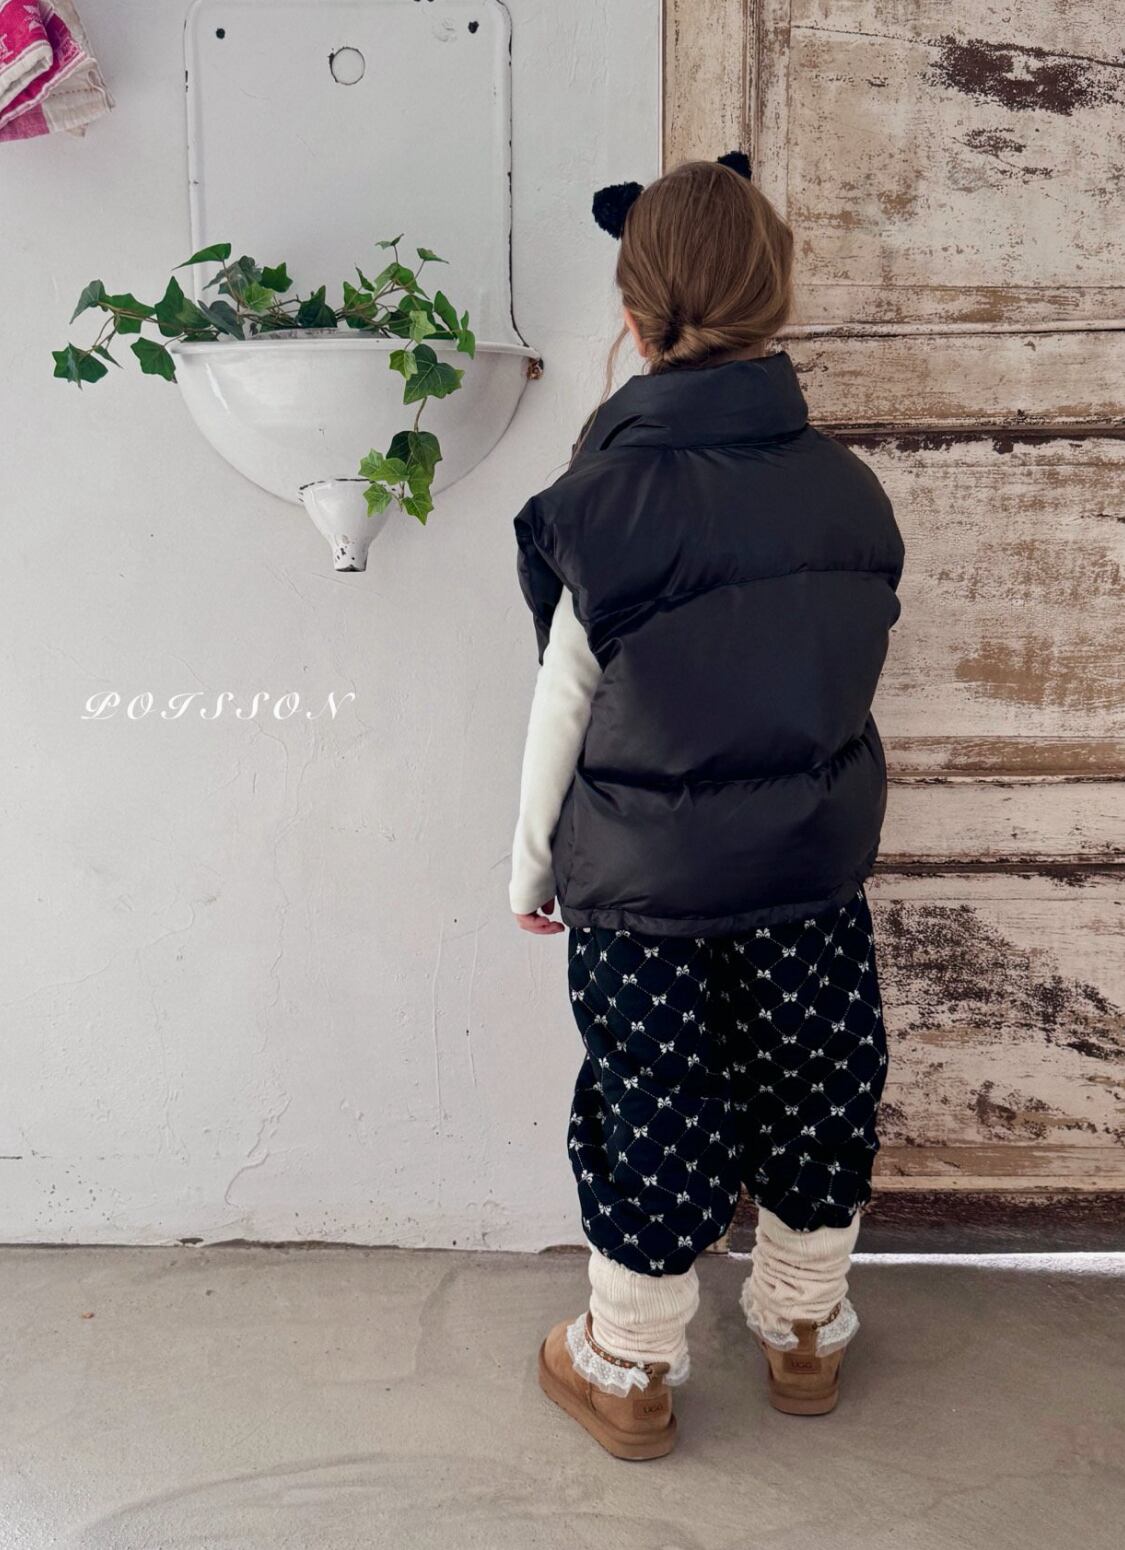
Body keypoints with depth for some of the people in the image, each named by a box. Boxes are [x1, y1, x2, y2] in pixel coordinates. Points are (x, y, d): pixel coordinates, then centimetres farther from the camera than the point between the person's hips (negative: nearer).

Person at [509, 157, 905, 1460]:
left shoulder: (604, 499, -17)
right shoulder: (848, 486, -5)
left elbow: (565, 706, -10)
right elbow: (853, 674, 5)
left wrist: (533, 864, 3)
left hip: (641, 881, -3)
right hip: (814, 866, 4)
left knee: (651, 1118, 11)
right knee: (812, 1094, 19)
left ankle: (629, 1374, 31)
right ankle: (805, 1332, 40)